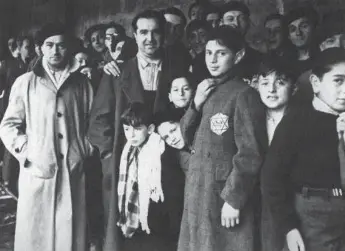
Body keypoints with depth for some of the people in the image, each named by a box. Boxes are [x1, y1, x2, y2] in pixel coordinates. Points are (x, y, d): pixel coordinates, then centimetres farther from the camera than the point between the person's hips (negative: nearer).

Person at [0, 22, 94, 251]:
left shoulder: (83, 84, 9)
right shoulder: (25, 82, 5)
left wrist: (86, 150, 1)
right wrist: (28, 154, -6)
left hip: (73, 170, 1)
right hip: (38, 172, -1)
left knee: (71, 232, 7)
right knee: (35, 232, 6)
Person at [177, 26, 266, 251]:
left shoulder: (243, 95, -13)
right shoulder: (205, 90, 10)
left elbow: (249, 154, -16)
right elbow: (187, 138, 8)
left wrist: (234, 199, -16)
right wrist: (196, 104, -7)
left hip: (224, 194, -7)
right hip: (197, 192, 7)